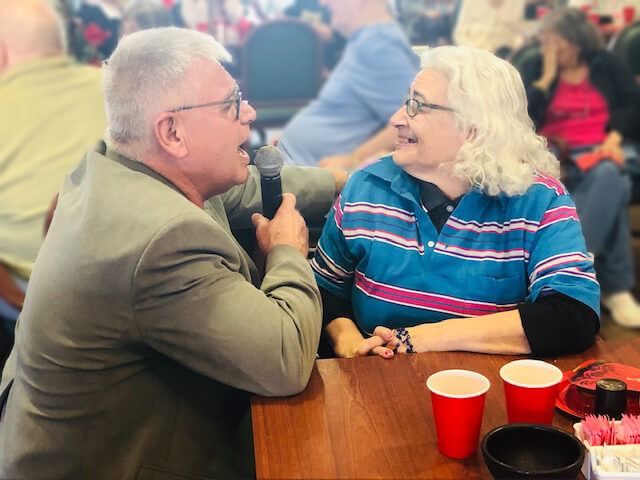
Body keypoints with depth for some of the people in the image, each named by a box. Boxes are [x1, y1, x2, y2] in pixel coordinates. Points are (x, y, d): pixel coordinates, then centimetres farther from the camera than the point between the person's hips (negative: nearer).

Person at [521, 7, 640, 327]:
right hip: (558, 155, 0)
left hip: (605, 149, 0)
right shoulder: (537, 72, 15)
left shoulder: (606, 65, 16)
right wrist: (548, 77, -2)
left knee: (607, 175, -39)